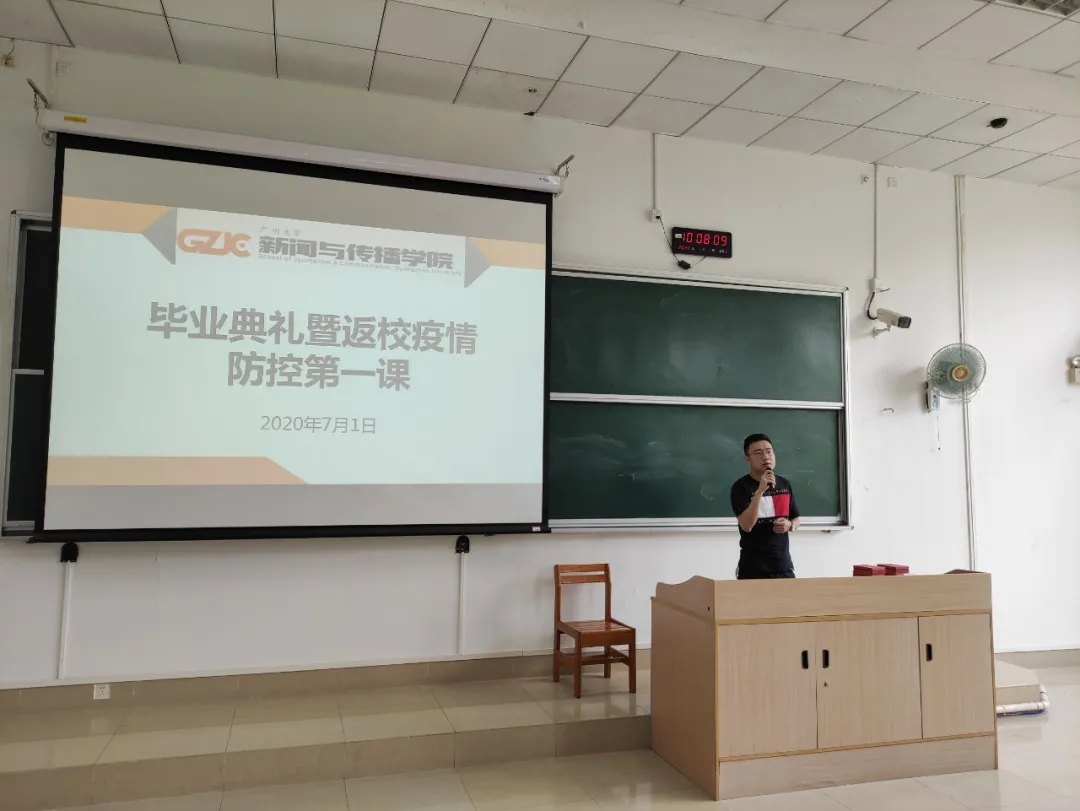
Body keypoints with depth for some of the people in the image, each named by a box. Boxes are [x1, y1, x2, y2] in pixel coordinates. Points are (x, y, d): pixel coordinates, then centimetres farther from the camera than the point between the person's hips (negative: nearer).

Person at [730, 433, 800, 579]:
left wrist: (789, 525, -4)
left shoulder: (785, 484, 7)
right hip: (753, 567, -5)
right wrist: (760, 490, -27)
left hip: (783, 565, 5)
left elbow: (796, 520, 19)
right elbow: (746, 525, -20)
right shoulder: (741, 487, -9)